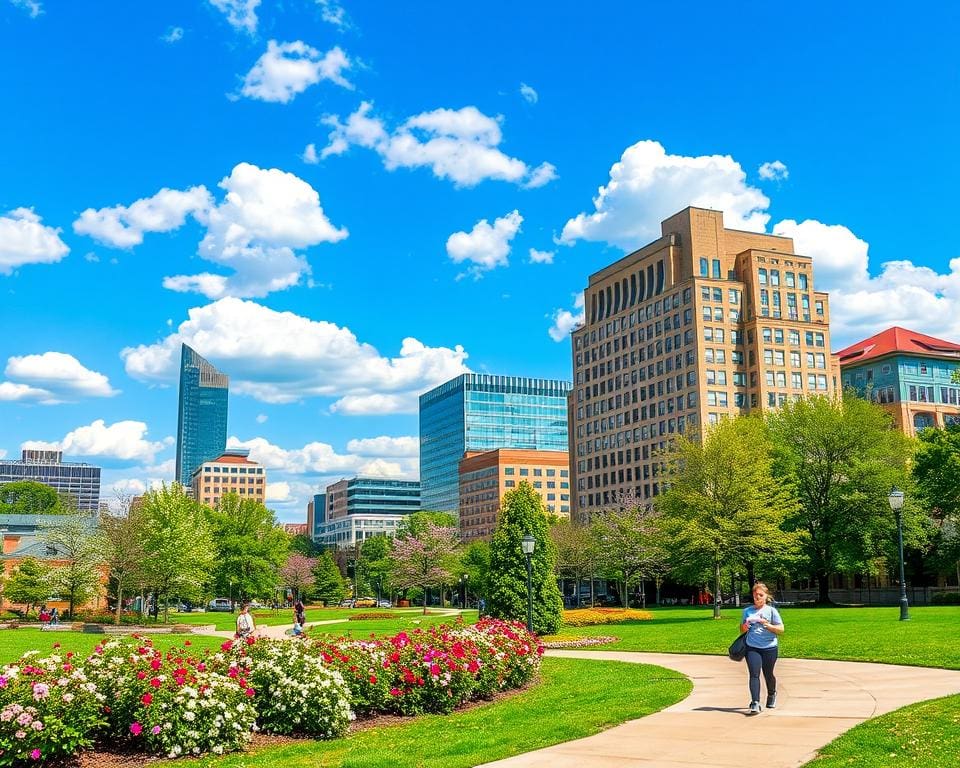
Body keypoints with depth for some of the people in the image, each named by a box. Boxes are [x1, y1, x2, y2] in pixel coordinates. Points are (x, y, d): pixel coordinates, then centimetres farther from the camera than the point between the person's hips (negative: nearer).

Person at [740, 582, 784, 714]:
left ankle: (771, 695, 41)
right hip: (752, 648, 1)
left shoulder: (771, 611, -1)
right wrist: (744, 627, -7)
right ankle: (755, 703, -16)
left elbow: (781, 629, -4)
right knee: (754, 674, -11)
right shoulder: (747, 611, 8)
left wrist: (766, 624, -19)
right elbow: (742, 629, 17)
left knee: (768, 674, 11)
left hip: (769, 648, -1)